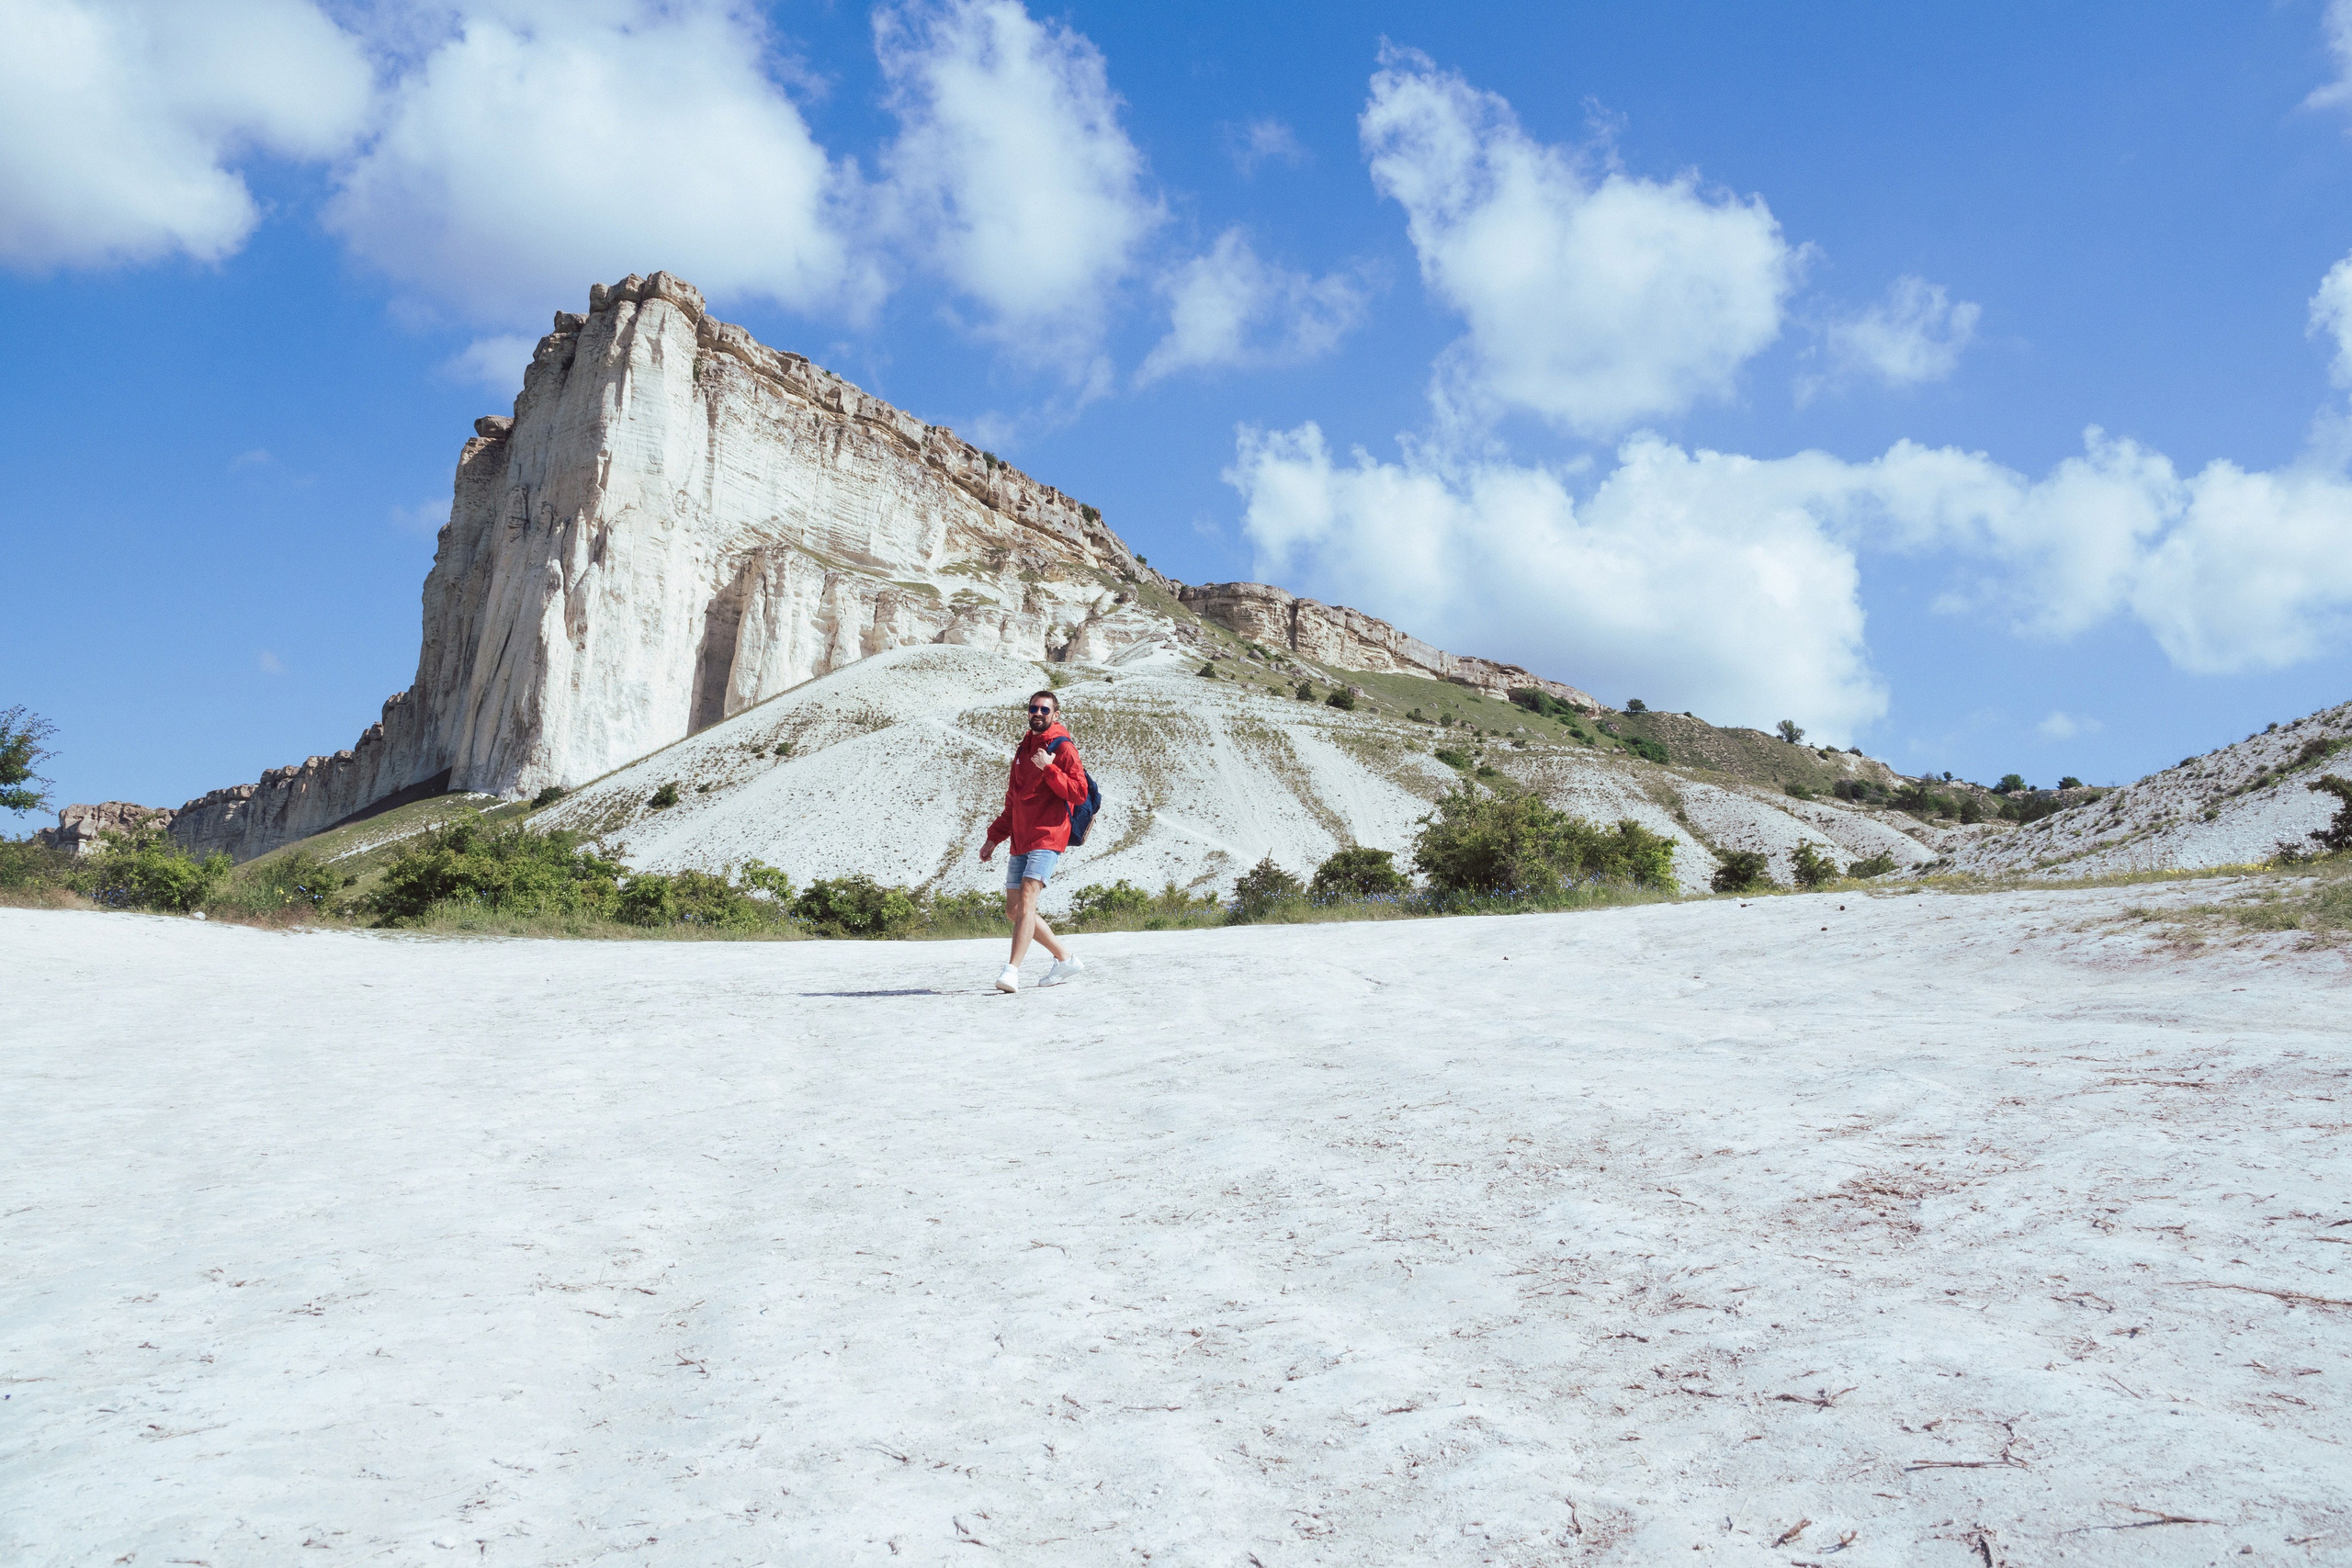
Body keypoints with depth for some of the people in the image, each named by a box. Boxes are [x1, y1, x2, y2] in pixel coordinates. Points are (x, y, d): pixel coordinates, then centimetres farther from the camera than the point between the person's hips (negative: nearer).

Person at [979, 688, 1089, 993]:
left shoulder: (1063, 747, -2)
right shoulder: (1023, 749, 20)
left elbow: (1079, 793, -13)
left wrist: (1048, 768, -22)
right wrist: (994, 838, 22)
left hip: (1048, 838, -8)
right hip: (1020, 841, 8)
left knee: (1026, 901, -22)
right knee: (1013, 910, 8)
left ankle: (1012, 970, -27)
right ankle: (1065, 959, 19)